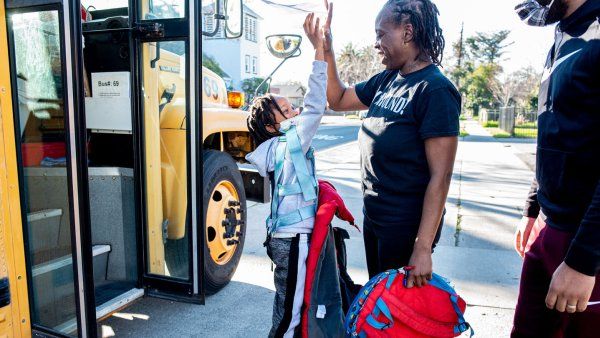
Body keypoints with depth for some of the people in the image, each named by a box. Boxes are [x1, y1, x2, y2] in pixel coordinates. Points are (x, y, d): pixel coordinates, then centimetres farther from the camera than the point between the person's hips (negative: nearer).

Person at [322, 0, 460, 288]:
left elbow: (440, 176, -23)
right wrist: (326, 51, 2)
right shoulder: (387, 80, 3)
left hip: (406, 227, -8)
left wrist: (423, 248, -24)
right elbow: (338, 100, 14)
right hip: (373, 218, 8)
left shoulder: (434, 89, -20)